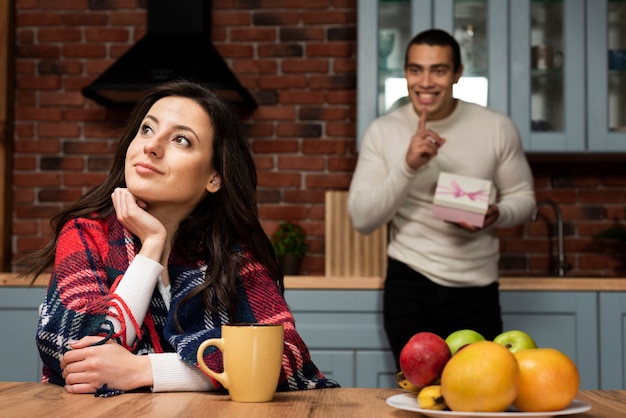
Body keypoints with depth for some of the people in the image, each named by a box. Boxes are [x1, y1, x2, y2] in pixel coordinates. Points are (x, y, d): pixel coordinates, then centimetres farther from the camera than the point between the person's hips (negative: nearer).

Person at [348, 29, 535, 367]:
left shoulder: (497, 128, -5)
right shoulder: (382, 131, -4)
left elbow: (522, 197, 5)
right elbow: (362, 220, -9)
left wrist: (495, 216, -18)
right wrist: (407, 166, -23)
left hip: (476, 288, 0)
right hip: (409, 285, 0)